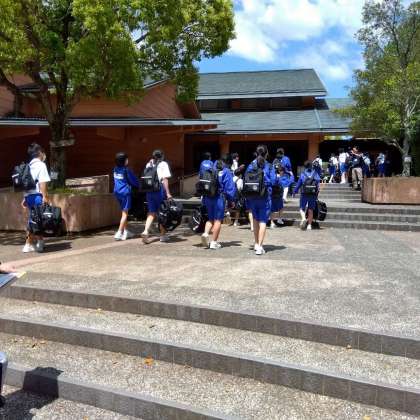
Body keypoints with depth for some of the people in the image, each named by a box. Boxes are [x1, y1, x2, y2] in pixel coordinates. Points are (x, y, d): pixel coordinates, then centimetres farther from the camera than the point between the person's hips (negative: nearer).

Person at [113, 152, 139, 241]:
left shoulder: (115, 169, 7)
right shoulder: (126, 170, -13)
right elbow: (133, 180, -4)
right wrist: (139, 186, 14)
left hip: (117, 192, 7)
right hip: (125, 193, -7)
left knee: (124, 212, 16)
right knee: (125, 213, -2)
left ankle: (126, 232, 22)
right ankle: (119, 233, -7)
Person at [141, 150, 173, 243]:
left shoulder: (149, 164, 15)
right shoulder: (163, 164, -2)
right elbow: (165, 179, -11)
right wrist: (168, 193, -14)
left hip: (149, 191, 5)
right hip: (160, 190, -4)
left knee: (151, 213, 9)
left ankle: (146, 231, -11)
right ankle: (163, 235, 16)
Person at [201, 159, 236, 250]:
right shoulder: (226, 172, 3)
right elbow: (230, 187, -5)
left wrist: (204, 200, 15)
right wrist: (231, 199, -1)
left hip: (208, 198, 5)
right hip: (219, 198, -4)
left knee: (211, 219, 18)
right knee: (218, 220, 1)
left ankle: (206, 233, -7)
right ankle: (214, 242, 1)